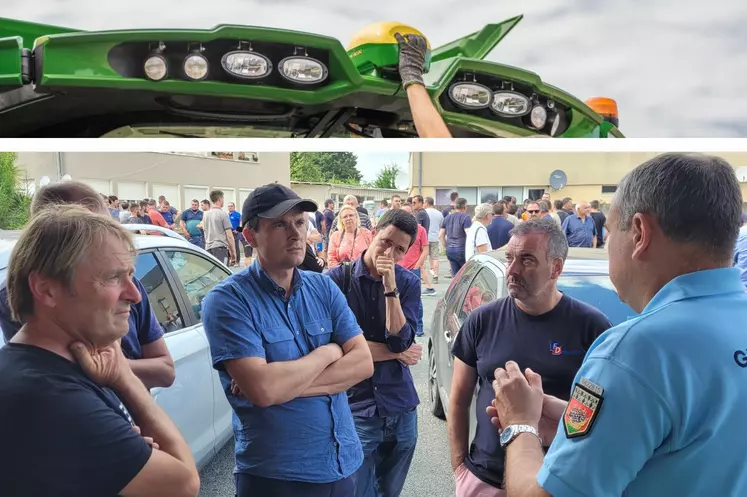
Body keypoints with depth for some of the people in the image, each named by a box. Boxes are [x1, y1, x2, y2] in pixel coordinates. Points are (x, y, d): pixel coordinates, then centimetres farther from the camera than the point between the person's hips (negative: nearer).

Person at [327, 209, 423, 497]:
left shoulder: (408, 283, -2)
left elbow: (400, 340, -12)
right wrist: (397, 353, -10)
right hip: (354, 408, -3)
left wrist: (390, 286, -20)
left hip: (400, 408, 4)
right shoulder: (338, 279, -11)